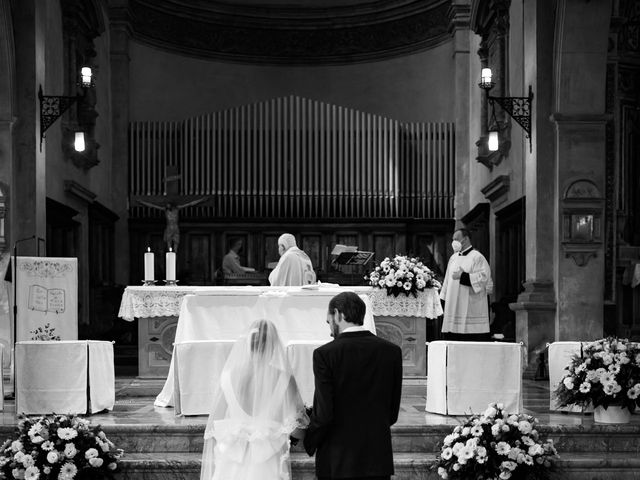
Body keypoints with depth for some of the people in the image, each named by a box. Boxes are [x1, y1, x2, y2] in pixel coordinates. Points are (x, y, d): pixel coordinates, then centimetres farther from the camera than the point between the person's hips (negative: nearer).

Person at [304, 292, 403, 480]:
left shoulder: (325, 354, -12)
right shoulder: (392, 351, -1)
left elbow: (323, 413, -15)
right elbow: (393, 411, 4)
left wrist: (309, 442, 2)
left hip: (337, 461, -3)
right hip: (379, 457, 3)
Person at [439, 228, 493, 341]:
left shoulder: (477, 257, -4)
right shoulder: (453, 258, 16)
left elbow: (484, 277, -15)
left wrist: (462, 276, -17)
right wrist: (445, 298, 14)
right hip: (453, 308, 6)